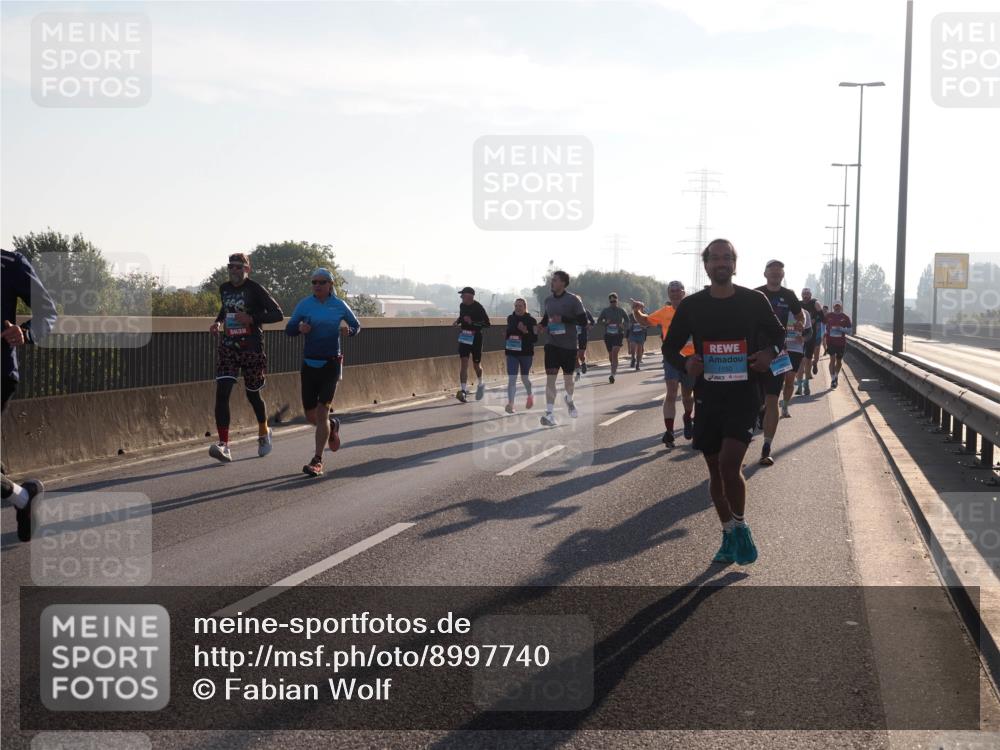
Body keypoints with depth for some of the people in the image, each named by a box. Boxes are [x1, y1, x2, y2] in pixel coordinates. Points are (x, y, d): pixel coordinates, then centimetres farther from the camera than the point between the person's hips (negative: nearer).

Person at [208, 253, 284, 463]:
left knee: (252, 395, 11)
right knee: (222, 392, -14)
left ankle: (264, 432, 40)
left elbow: (278, 315, -10)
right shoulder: (224, 289, 9)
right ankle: (224, 445, -19)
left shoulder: (255, 289, -8)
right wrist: (218, 321, 11)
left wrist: (252, 319, -21)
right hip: (227, 348, 4)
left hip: (251, 349, -4)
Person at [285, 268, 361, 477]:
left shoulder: (339, 306, 1)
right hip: (309, 364, 3)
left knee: (322, 412, -11)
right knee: (311, 416, 7)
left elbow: (356, 325, 14)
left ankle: (317, 461, -6)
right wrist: (299, 328, -18)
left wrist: (350, 331, -9)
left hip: (331, 364, -2)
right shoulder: (304, 304, 2)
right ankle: (332, 425, 42)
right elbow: (289, 329, 4)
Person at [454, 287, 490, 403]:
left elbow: (487, 323, -15)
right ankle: (463, 390, -16)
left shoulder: (479, 308, -14)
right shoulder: (462, 306, 5)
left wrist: (472, 322, -26)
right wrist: (458, 321, 2)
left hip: (476, 338, -4)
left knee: (476, 365, 10)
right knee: (464, 363, -9)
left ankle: (480, 384, 38)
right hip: (464, 338, 4)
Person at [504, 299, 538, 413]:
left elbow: (535, 338, -12)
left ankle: (530, 396, 42)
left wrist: (526, 332, -25)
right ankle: (510, 404, -11)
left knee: (525, 378, 14)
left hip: (526, 353, -2)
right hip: (512, 353, 2)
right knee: (512, 378, -7)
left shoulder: (531, 321, -7)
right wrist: (506, 337, 5)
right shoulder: (510, 318, 5)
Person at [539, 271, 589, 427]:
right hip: (552, 344, 3)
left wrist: (564, 319, -22)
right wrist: (542, 325, -2)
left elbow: (583, 321, -10)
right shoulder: (548, 300, 6)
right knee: (550, 378, -9)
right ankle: (549, 414, -12)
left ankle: (569, 401, 43)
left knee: (568, 378, 12)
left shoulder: (573, 300, -8)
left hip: (569, 345, -2)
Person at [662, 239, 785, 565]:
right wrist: (685, 364, -12)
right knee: (715, 467, 9)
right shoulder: (691, 305, 0)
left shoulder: (754, 301, -2)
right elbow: (670, 347, 9)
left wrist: (770, 352, -10)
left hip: (744, 394, -3)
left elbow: (778, 334, 12)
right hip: (707, 396, 3)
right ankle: (729, 535, 25)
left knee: (729, 464, -16)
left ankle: (741, 527, 7)